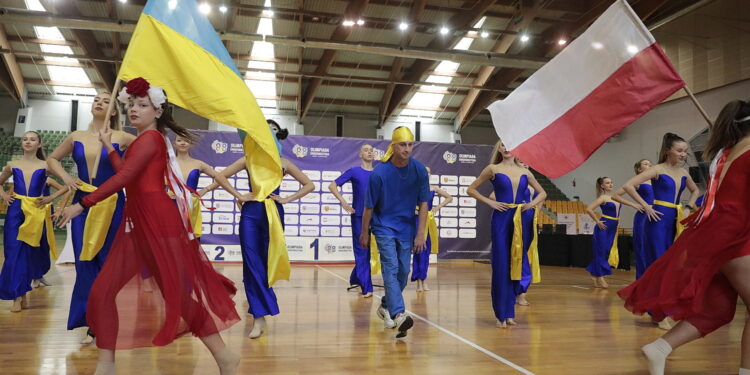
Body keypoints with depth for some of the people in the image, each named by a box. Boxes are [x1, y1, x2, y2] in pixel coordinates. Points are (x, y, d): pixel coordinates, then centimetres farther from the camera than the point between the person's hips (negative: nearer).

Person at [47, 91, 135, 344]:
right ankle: (92, 324, 13)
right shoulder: (76, 137, 8)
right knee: (85, 262, 3)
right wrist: (66, 177, 3)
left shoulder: (121, 138, -1)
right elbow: (52, 159, 21)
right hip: (83, 204, 3)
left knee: (109, 262, 1)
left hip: (112, 205, -3)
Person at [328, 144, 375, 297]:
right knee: (362, 250, -1)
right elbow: (332, 186, -2)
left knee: (369, 250, 10)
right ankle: (366, 288, 1)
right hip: (359, 216, -4)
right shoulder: (354, 171, 0)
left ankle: (355, 279, 29)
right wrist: (343, 201, -15)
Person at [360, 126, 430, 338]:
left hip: (406, 227, 4)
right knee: (391, 268, -15)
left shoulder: (419, 170, -9)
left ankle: (386, 306, 28)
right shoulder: (379, 173, -17)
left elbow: (423, 203, -4)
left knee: (403, 271, 7)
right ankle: (398, 315, -21)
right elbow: (369, 206, -7)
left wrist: (420, 234, -7)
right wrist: (364, 233, 1)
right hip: (384, 226, -4)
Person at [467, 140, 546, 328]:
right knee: (501, 265, -4)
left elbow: (542, 193, 22)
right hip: (501, 219, -4)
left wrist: (532, 203, 3)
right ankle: (501, 314, 5)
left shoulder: (524, 172, 12)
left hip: (520, 220, 4)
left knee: (516, 265, 6)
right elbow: (471, 189, 5)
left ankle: (510, 312, 16)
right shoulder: (493, 169, 3)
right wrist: (490, 202, -6)